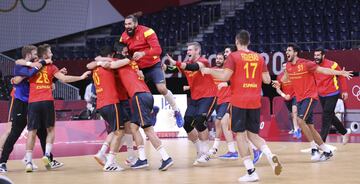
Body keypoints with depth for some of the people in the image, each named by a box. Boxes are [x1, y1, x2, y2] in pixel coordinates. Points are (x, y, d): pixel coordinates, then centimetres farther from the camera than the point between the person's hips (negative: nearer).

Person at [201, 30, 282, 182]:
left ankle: (251, 172, -5)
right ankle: (271, 156, -11)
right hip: (255, 101, 5)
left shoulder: (234, 56, -3)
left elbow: (225, 76, -12)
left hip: (239, 100, -4)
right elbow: (267, 80, 9)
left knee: (240, 134, 1)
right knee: (252, 134, 15)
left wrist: (209, 71, 3)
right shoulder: (259, 57, 10)